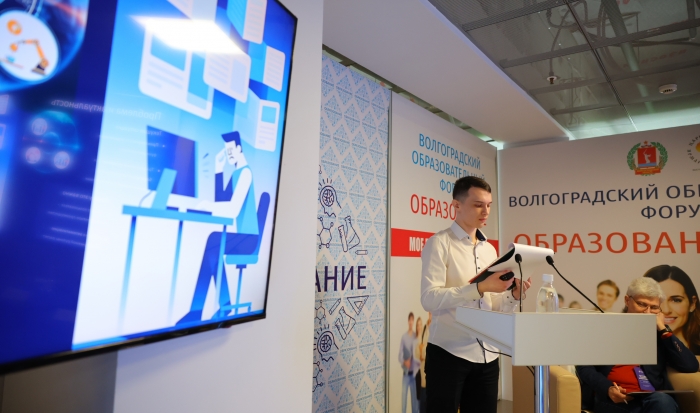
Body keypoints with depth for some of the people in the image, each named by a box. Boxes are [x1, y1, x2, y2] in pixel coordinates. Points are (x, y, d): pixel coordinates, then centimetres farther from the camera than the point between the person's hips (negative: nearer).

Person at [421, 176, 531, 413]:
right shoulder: (439, 243, -8)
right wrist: (479, 288, -28)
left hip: (487, 355, 6)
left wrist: (514, 295, -6)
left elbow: (494, 308, 13)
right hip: (448, 353, -6)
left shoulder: (490, 250, 13)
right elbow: (429, 299, -20)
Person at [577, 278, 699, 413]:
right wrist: (607, 388, -16)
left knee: (663, 401, -33)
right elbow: (584, 367, 3)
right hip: (616, 401, -3)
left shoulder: (659, 333, 18)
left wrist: (663, 329, 4)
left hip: (656, 399, 3)